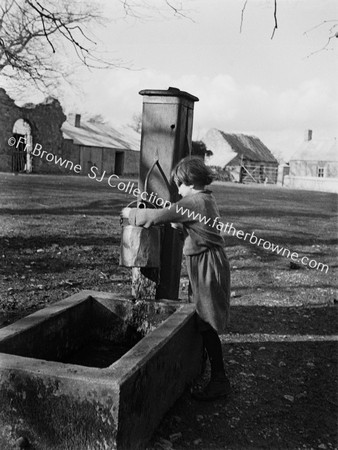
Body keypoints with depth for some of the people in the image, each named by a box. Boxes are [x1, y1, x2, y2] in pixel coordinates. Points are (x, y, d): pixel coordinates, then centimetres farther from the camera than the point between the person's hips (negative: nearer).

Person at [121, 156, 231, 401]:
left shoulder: (193, 202, -17)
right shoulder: (207, 199, 13)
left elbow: (159, 217, -17)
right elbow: (176, 214, 21)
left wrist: (131, 213, -1)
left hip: (207, 266, -10)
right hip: (207, 263, 10)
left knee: (207, 325, -3)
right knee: (204, 323, 17)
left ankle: (220, 380, 6)